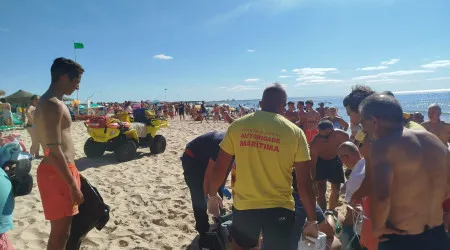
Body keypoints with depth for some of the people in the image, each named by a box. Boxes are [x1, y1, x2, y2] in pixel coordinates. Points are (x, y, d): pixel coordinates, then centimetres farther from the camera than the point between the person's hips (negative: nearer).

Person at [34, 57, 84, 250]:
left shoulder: (51, 102, 13)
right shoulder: (53, 105, -20)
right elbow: (54, 151, -25)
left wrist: (73, 173, 22)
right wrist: (73, 186, -21)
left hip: (62, 170, 10)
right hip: (57, 173, -10)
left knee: (64, 227, 22)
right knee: (61, 230, 1)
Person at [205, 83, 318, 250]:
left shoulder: (237, 126, -5)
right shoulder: (294, 132, -9)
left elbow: (219, 168, 0)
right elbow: (304, 183, -8)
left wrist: (212, 194, 17)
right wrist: (312, 220, 3)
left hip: (243, 205, 2)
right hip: (278, 208, -1)